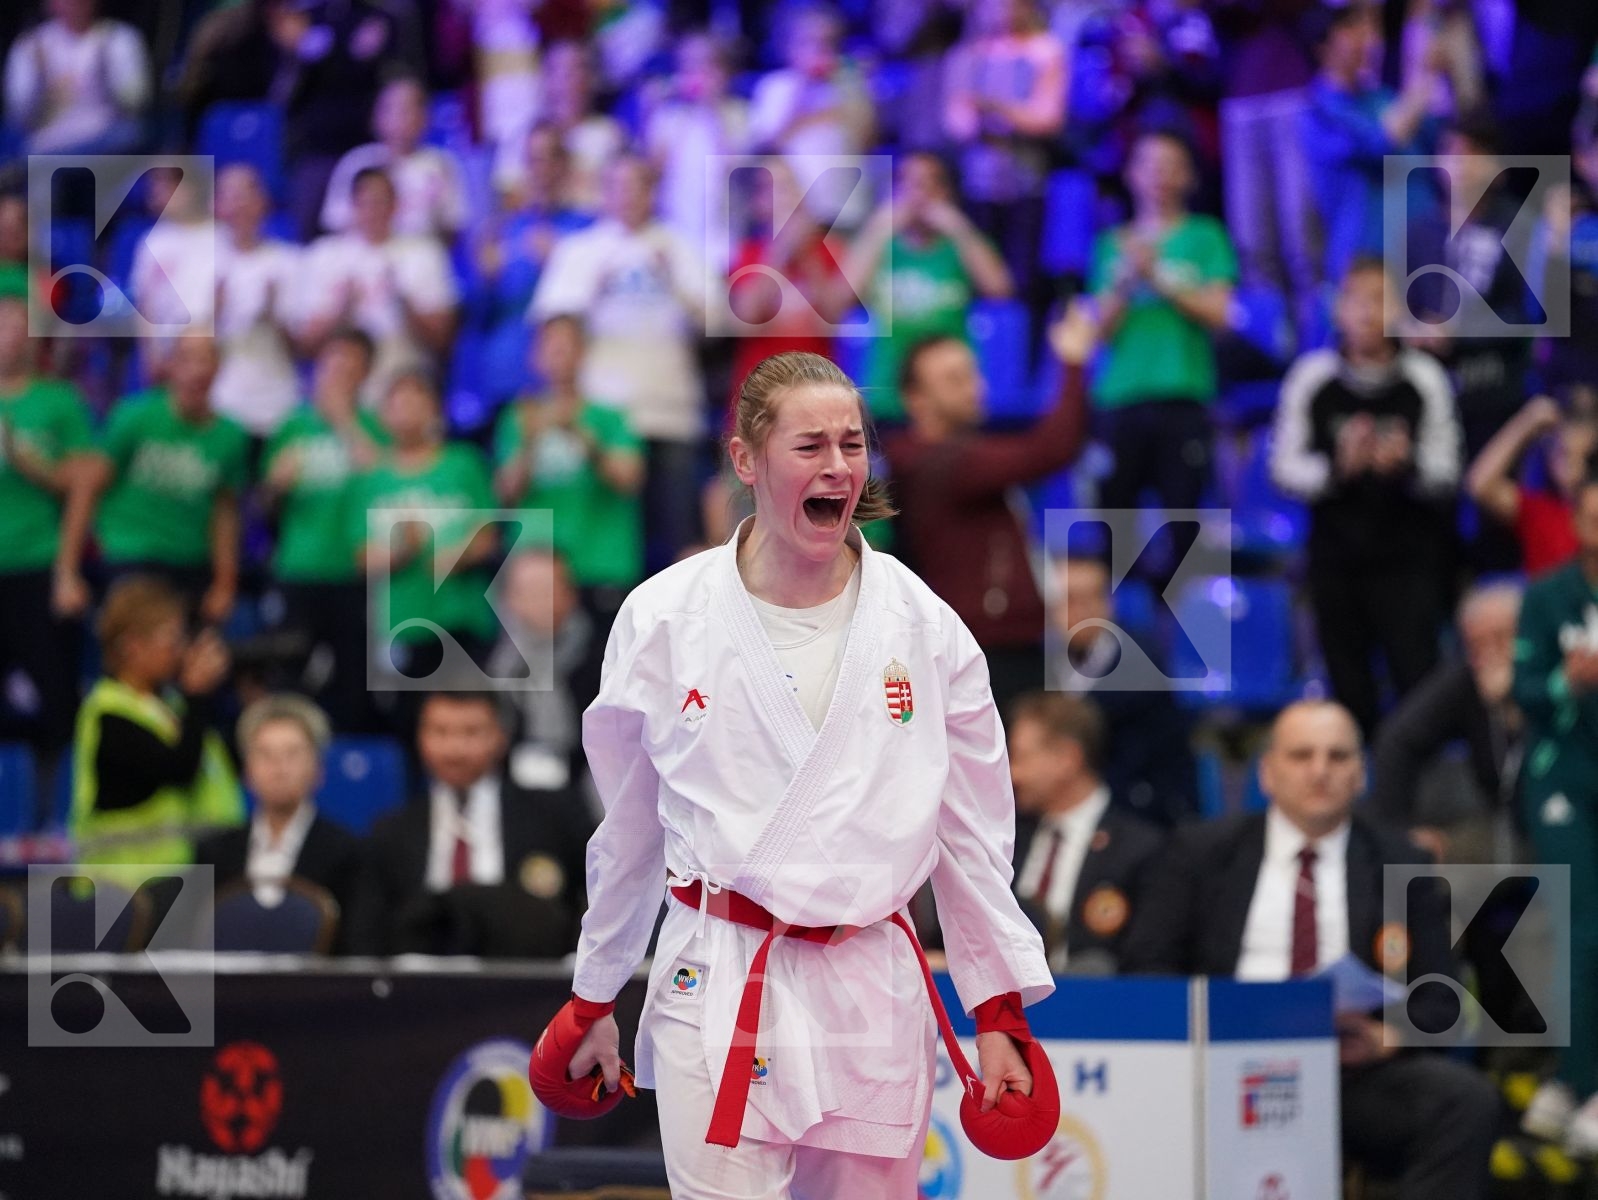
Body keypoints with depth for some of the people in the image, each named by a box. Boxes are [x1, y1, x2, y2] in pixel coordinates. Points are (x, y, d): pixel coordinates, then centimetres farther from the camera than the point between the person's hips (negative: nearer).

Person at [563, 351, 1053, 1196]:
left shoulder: (923, 626, 1)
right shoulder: (663, 618, -1)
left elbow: (971, 834, 8)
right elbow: (628, 831, 10)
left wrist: (998, 1015, 6)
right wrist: (595, 1001, 17)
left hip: (869, 992, 2)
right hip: (716, 989, -2)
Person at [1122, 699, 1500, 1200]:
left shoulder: (1403, 867, 17)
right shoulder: (1200, 853, 16)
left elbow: (1436, 1003, 12)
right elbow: (1143, 967, 10)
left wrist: (1388, 1037, -12)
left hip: (1354, 1067, 1)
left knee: (1468, 1099, -29)